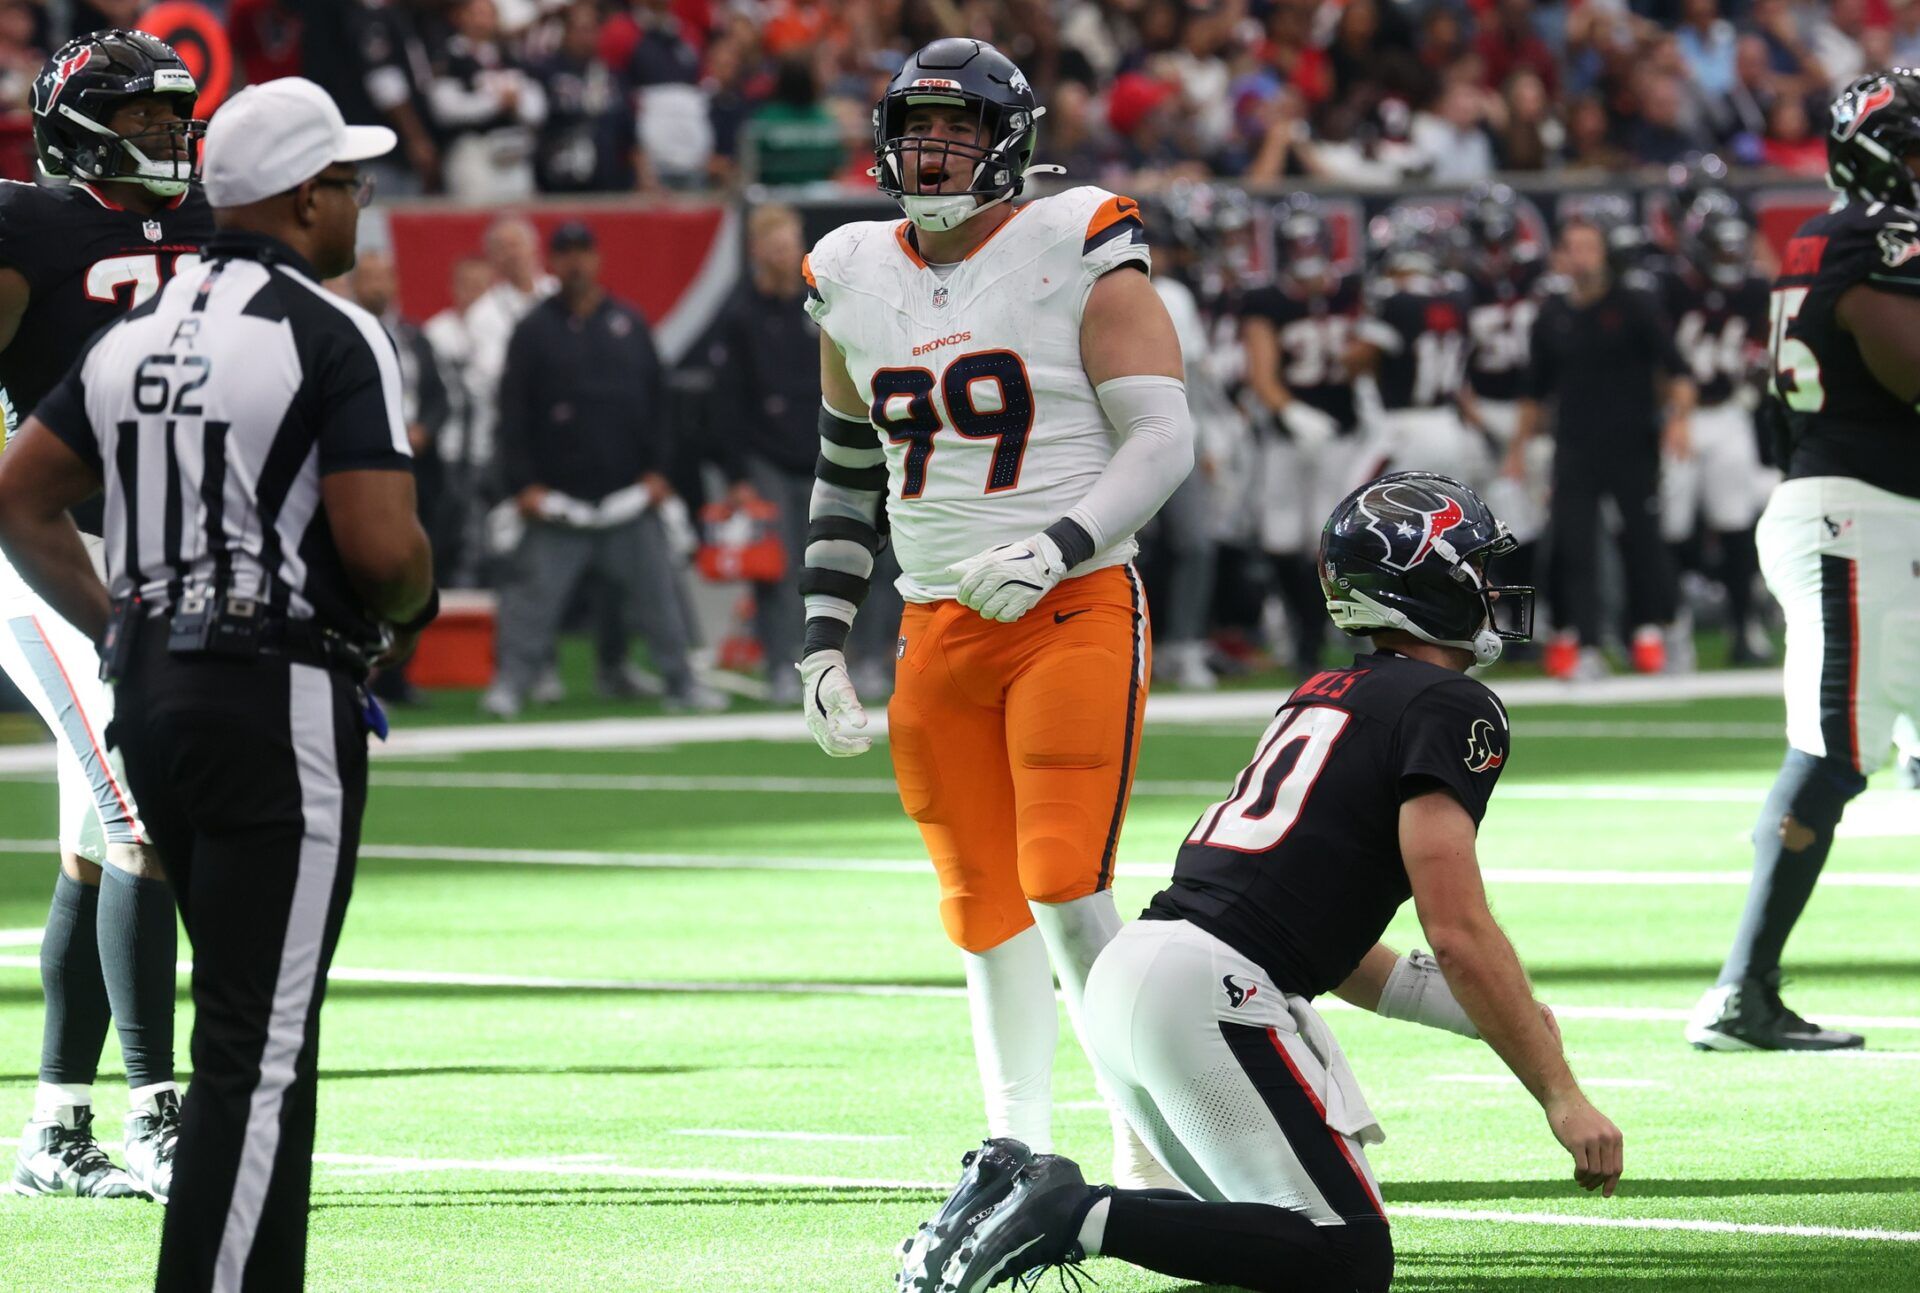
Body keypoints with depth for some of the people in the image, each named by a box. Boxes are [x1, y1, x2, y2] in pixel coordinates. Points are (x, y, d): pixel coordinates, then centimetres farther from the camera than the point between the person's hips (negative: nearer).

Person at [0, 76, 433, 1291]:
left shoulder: (140, 333, 12)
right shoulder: (332, 336, -11)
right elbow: (381, 547, -18)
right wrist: (413, 608, 3)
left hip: (152, 690, 8)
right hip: (281, 701, -8)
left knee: (253, 1018, 18)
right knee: (259, 1043, -7)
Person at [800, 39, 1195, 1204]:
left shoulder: (1079, 257, -6)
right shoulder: (857, 282, 11)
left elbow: (1164, 440, -10)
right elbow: (848, 477, 22)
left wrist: (1056, 547, -24)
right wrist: (824, 641, 16)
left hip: (1075, 614, -5)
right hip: (937, 626, 5)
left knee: (1066, 889, -15)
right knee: (984, 907, 6)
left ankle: (1149, 1135, -3)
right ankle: (1021, 1152, 15)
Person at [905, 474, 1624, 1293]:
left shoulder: (1323, 697, 25)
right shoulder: (1452, 709, -3)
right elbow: (1460, 935, -10)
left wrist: (1495, 1015, 26)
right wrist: (1560, 1096, -6)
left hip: (1128, 975, 9)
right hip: (1209, 992, -9)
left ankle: (1023, 1191, 5)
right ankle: (1079, 1217, -18)